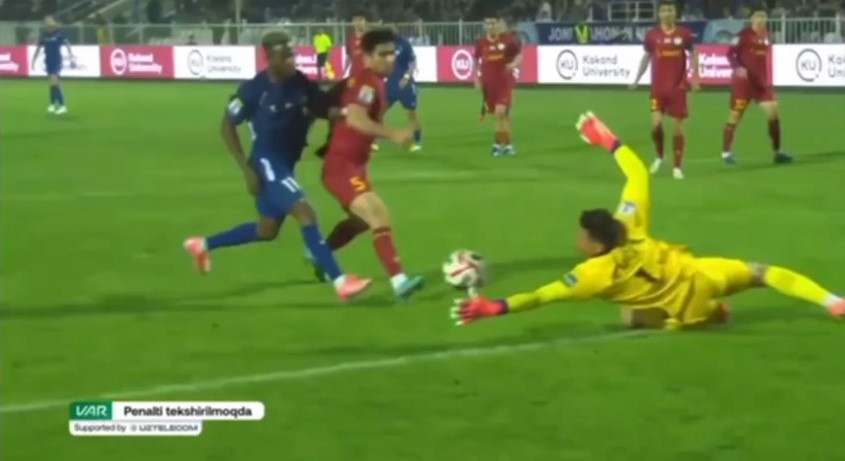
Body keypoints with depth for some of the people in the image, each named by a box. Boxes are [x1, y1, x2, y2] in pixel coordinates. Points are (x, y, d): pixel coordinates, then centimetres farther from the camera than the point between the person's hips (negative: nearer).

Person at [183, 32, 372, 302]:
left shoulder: (301, 83, -5)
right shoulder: (254, 90, -19)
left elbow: (325, 110, 3)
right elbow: (227, 126, -10)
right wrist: (246, 169, -15)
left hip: (286, 163, 8)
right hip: (267, 162, -8)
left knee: (267, 230, 20)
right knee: (305, 212, -21)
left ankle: (203, 245, 39)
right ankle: (340, 282, -22)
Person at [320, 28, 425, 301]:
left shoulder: (375, 82, 11)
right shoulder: (365, 82, -19)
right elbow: (355, 119, -37)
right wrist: (392, 134, -43)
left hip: (353, 164, 11)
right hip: (341, 166, -11)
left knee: (363, 220, 29)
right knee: (379, 215, -25)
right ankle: (399, 282, -33)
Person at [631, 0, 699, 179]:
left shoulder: (684, 33, -2)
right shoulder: (652, 34, -1)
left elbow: (693, 54, 9)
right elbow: (647, 56, 11)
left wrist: (695, 76, -1)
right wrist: (637, 79, 9)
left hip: (678, 87, 0)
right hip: (658, 87, 0)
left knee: (678, 126, 2)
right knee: (656, 123, -13)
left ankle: (678, 167, 11)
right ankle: (659, 156, 15)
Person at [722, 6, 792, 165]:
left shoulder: (766, 36, 9)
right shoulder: (743, 35, -11)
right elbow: (730, 53, -14)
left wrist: (768, 81, 19)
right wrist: (738, 67, -31)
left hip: (761, 82, 6)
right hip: (743, 81, -6)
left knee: (773, 113, -1)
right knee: (735, 116, 0)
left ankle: (777, 152, 6)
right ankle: (726, 152, 12)